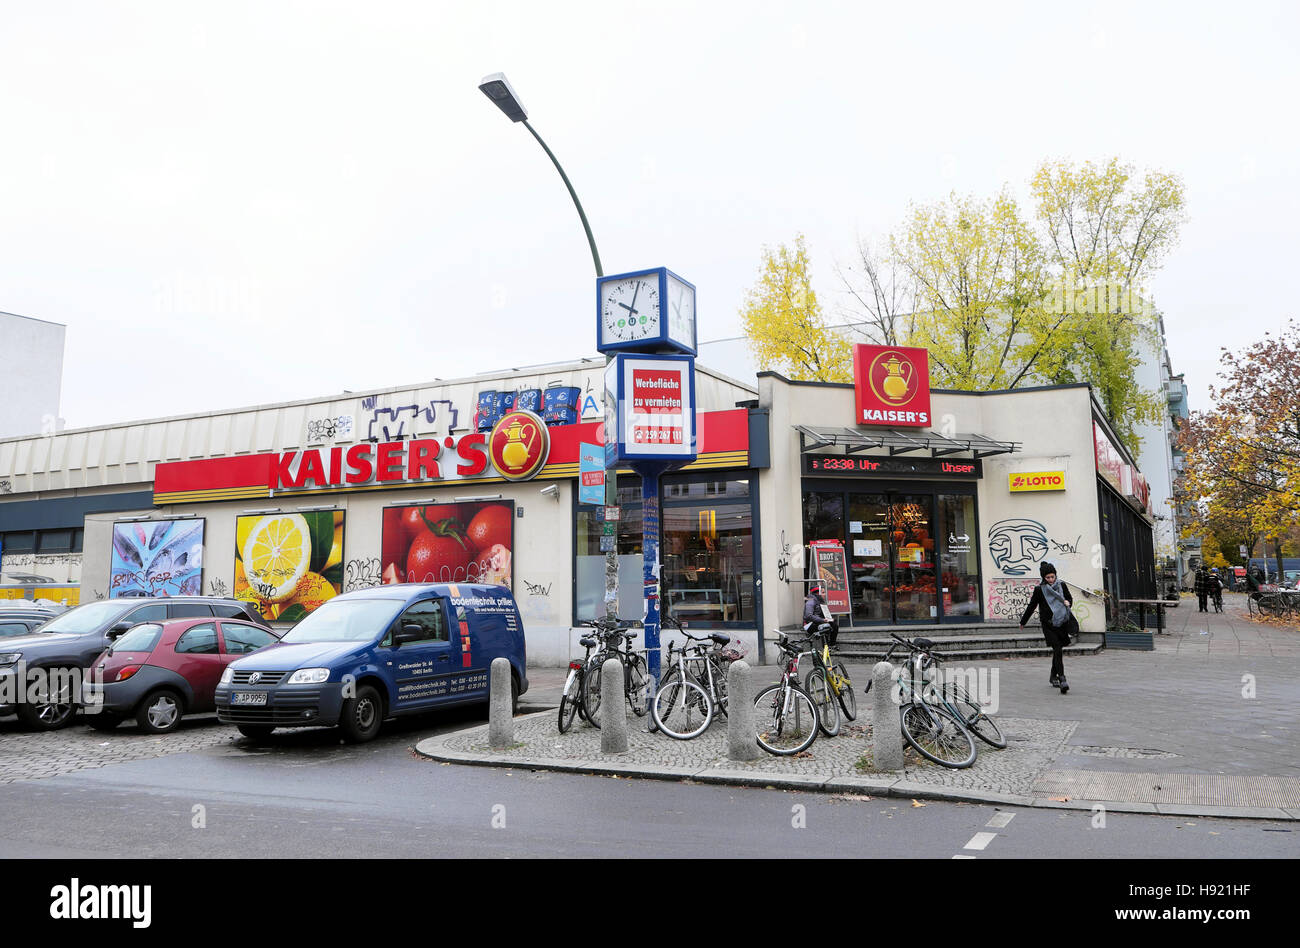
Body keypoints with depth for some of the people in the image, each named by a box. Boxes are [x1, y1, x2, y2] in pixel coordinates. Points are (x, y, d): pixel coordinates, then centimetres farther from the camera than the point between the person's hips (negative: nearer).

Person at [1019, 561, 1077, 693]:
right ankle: (1062, 679, -21)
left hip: (1062, 623, 3)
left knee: (1057, 651, 11)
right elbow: (1031, 606, 5)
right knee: (1057, 650, -16)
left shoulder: (1062, 586, 4)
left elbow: (1070, 598, 19)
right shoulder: (1039, 589, -4)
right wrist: (1023, 622, 13)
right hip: (1048, 625, -3)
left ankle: (1053, 676, 29)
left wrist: (1068, 602, -6)